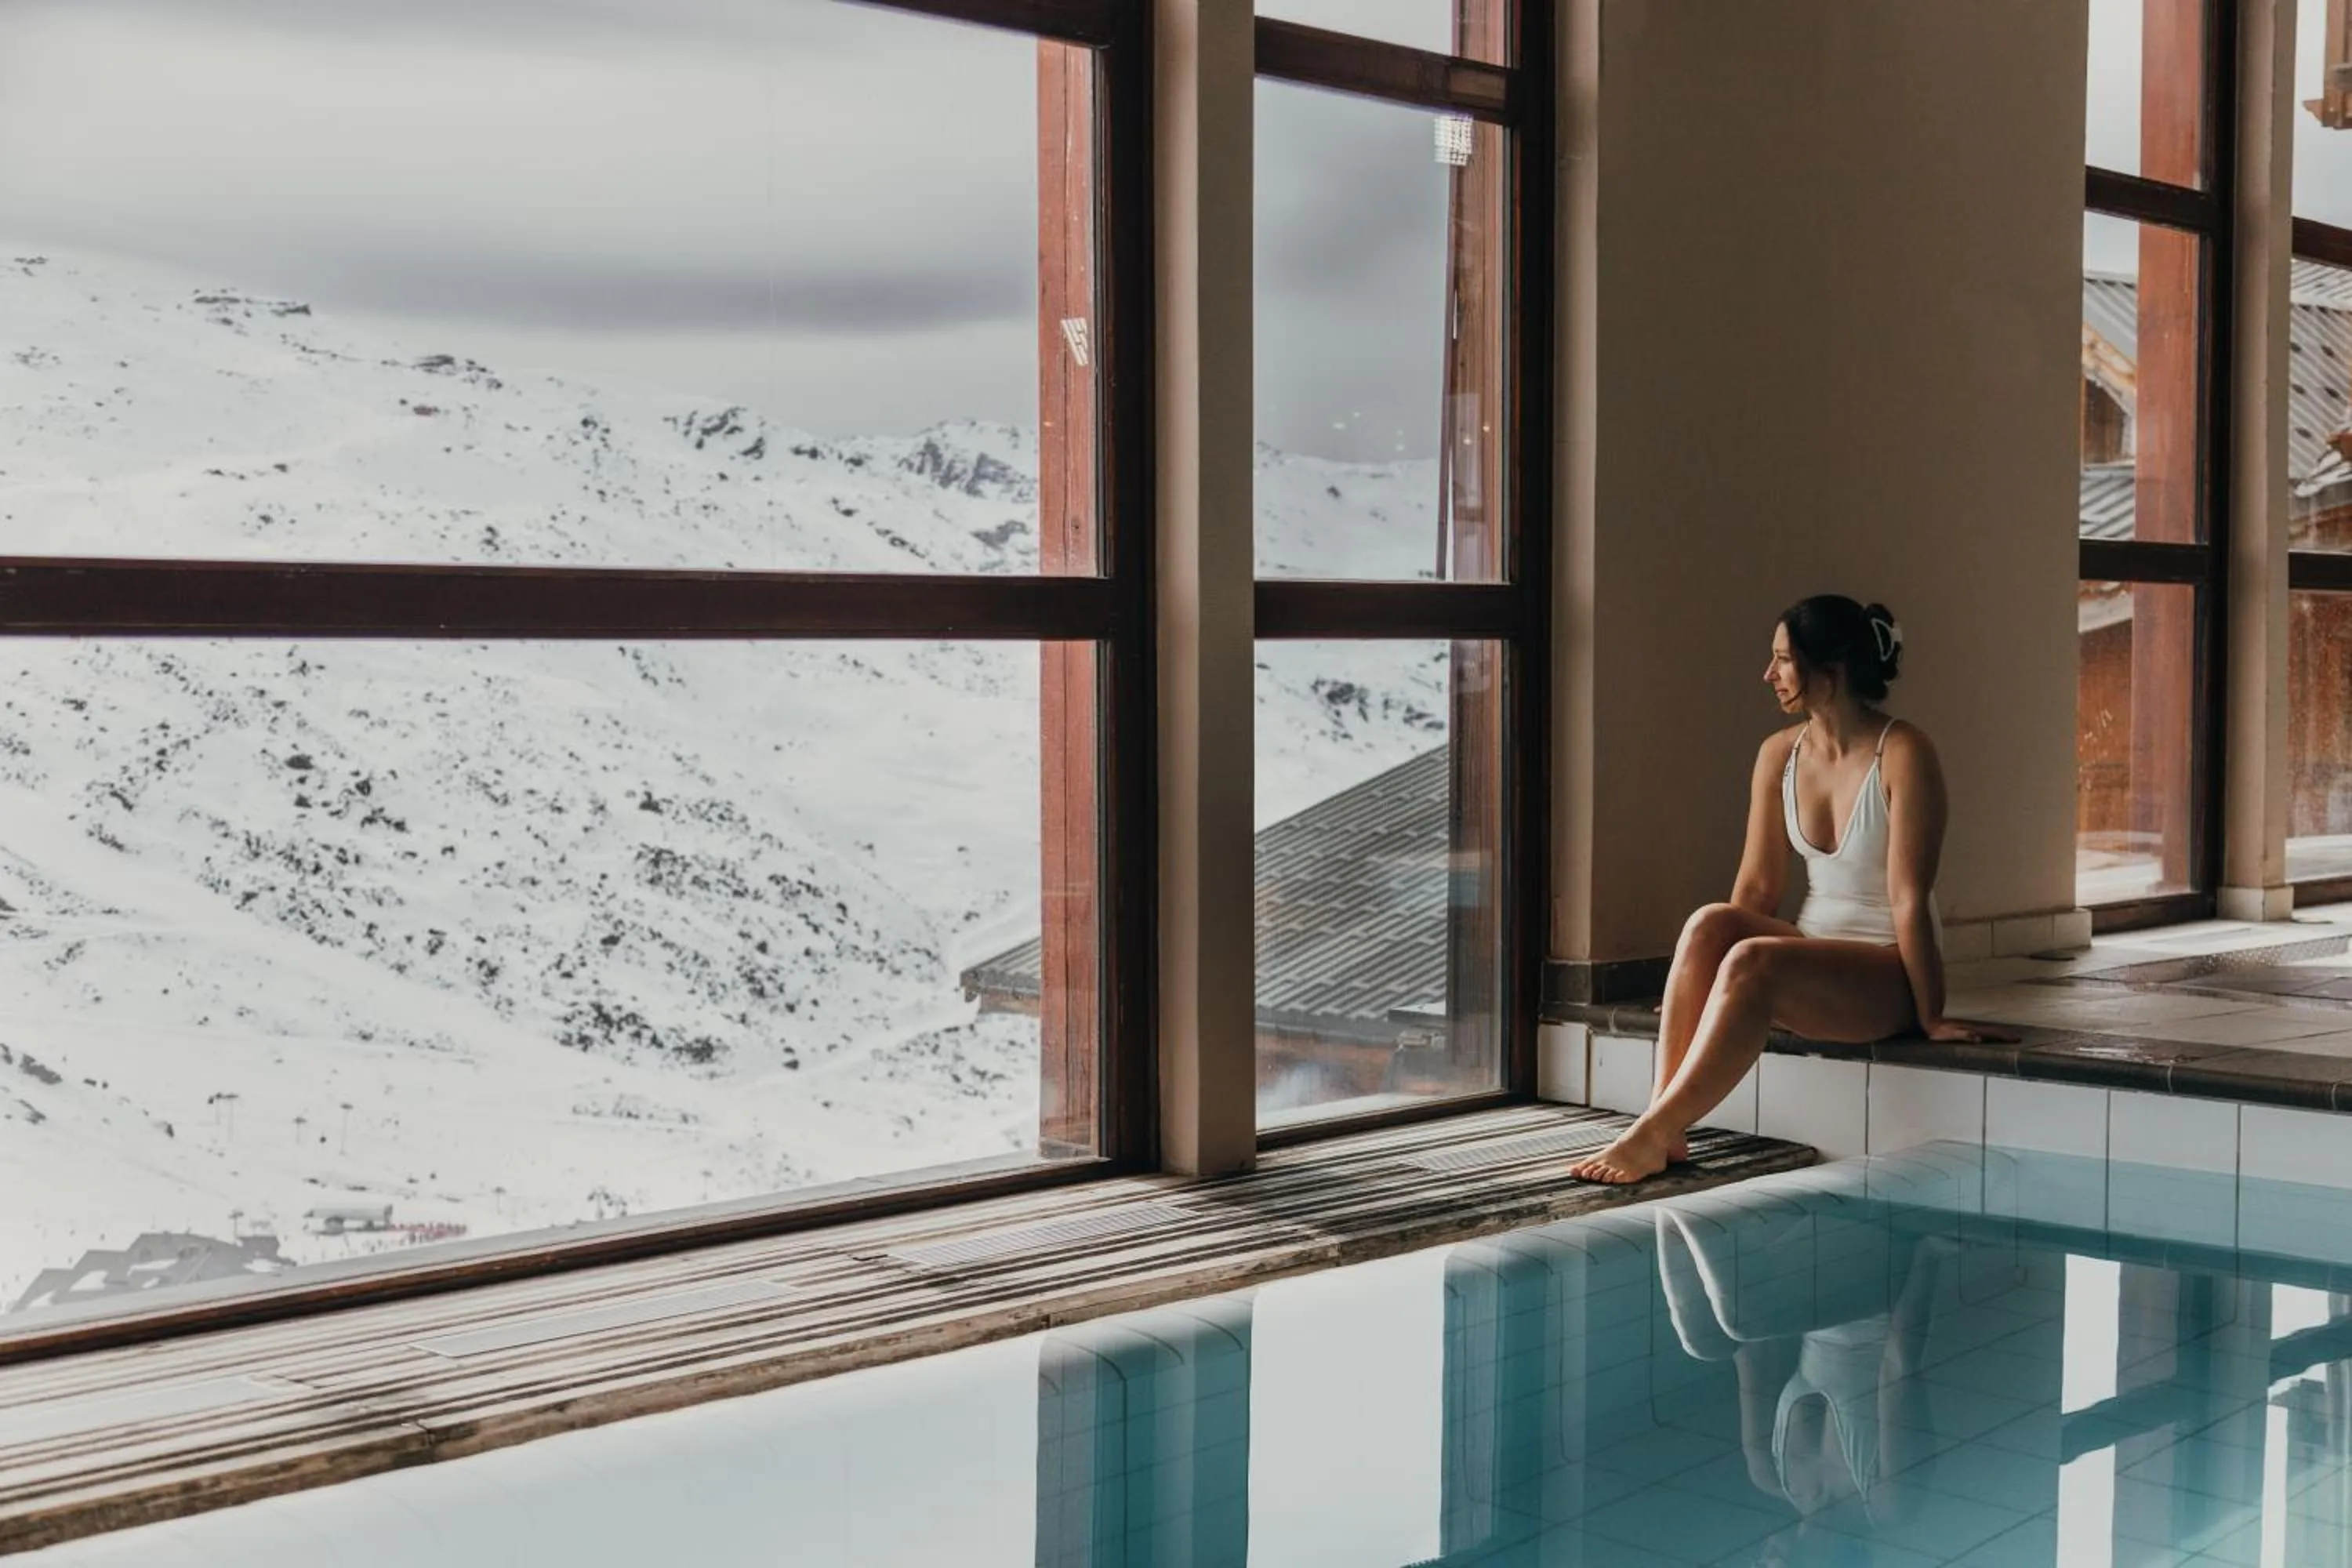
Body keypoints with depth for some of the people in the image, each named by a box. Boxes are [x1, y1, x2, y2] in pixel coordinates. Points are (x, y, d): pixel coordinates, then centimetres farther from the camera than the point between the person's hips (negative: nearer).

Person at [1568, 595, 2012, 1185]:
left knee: (1754, 961, -33)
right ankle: (1663, 1122, -31)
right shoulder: (1779, 754, 4)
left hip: (1888, 975, -6)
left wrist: (1931, 1017, -13)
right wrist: (1701, 988, 3)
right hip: (1812, 955, 6)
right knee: (1710, 922, -25)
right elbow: (1757, 885, 6)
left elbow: (1909, 898, -16)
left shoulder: (1902, 755, -15)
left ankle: (1652, 1137, -33)